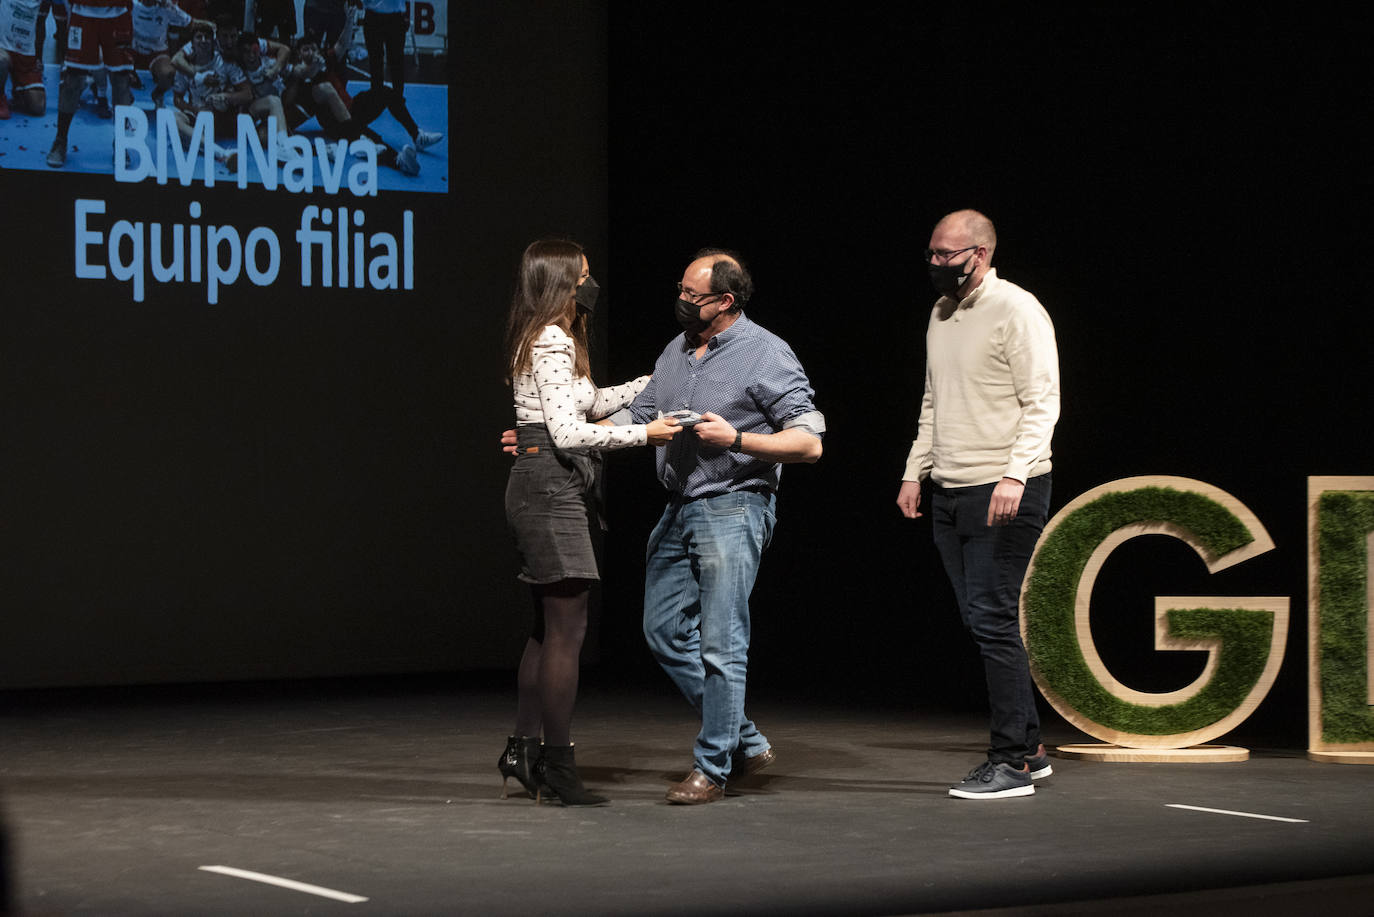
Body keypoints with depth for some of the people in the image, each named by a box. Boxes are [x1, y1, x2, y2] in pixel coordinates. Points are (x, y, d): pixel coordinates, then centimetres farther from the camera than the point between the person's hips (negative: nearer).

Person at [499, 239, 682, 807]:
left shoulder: (549, 341, 18)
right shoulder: (553, 344, -13)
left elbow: (592, 403, 30)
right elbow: (568, 431, -20)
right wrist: (643, 434, -19)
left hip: (541, 489, 11)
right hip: (550, 488, -11)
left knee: (549, 627, 14)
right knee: (567, 627, -9)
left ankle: (523, 748, 18)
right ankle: (559, 766, -8)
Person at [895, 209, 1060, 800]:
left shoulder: (1017, 310, -9)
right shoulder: (942, 314, 16)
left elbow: (1042, 403, -14)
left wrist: (1015, 474, -24)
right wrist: (914, 471, 19)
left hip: (1003, 493, -8)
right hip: (949, 492, 8)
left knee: (993, 619, -10)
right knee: (980, 622, 9)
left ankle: (1012, 762, -6)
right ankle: (1028, 746, 18)